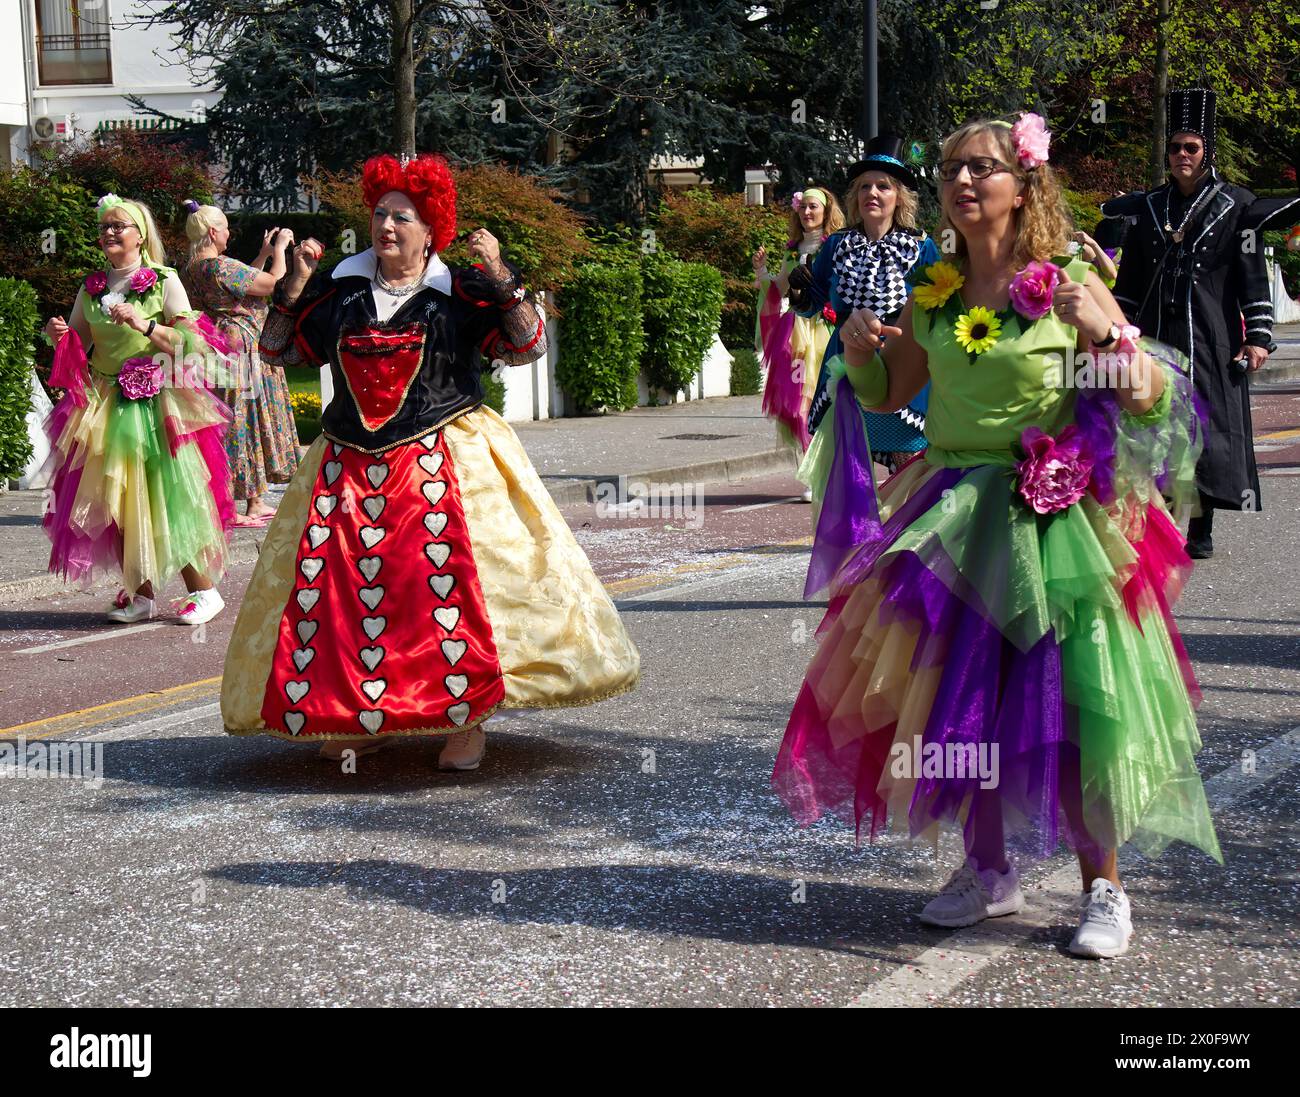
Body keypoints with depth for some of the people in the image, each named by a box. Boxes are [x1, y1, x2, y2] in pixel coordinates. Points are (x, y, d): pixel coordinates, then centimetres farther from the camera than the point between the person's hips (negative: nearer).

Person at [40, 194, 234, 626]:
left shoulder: (164, 281, -2)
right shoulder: (91, 288, 12)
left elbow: (190, 343, -8)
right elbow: (75, 350, 18)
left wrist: (144, 324, -18)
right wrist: (58, 336, -3)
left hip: (154, 406, -5)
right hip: (105, 407, 5)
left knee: (164, 497, -8)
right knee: (115, 501, 3)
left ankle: (204, 590, 2)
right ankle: (141, 593, 13)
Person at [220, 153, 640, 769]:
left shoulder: (462, 292, 0)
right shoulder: (339, 290, 10)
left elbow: (529, 348, -6)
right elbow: (276, 352, 14)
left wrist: (502, 277, -13)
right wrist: (294, 288, 2)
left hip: (445, 462, -3)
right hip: (347, 466, 3)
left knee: (453, 587, -9)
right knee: (336, 590, 1)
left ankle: (467, 721, 3)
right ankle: (361, 717, 15)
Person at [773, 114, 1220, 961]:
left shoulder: (1069, 285, -6)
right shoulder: (933, 298, 7)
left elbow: (1158, 400, -8)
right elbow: (886, 395, 19)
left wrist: (1107, 335, -24)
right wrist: (861, 351, -1)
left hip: (1052, 523, -5)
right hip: (951, 521, 5)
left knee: (1068, 703, -6)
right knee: (956, 699, 9)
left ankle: (1104, 889, 9)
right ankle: (990, 871, 26)